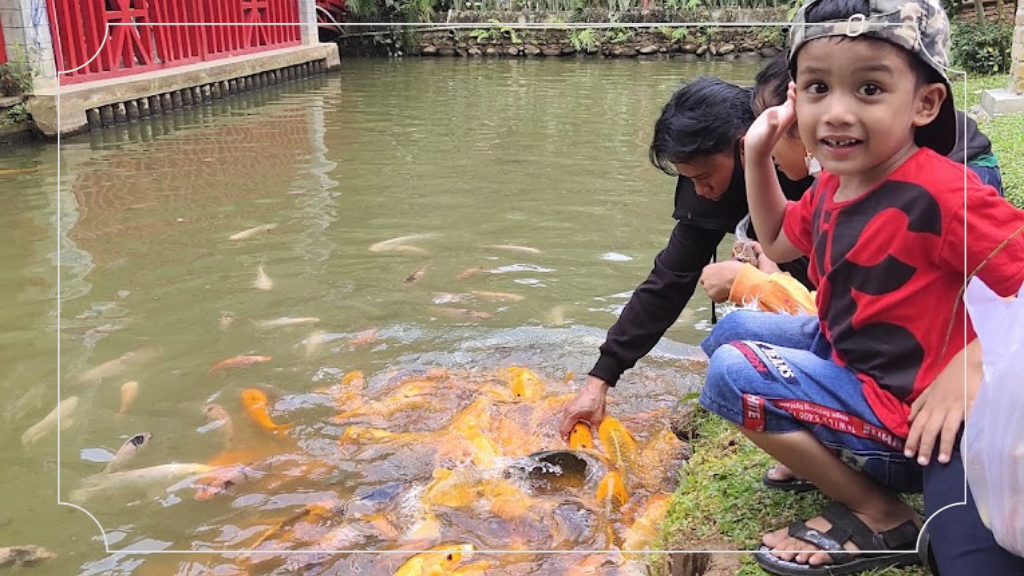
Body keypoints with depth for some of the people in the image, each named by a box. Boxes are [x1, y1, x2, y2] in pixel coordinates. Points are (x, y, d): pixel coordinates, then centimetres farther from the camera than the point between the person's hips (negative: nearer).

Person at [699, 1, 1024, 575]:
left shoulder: (941, 194, -28)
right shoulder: (834, 184, -1)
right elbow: (779, 241, 18)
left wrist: (973, 363, -37)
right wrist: (758, 156, 6)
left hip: (906, 411, -9)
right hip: (843, 352, 9)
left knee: (732, 372, -19)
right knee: (732, 329, 14)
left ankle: (881, 517, -4)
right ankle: (834, 457, 9)